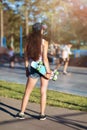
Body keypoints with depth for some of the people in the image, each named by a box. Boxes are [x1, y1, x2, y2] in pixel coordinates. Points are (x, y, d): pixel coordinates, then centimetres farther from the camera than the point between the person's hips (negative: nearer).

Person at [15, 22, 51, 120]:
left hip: (32, 68, 2)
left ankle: (21, 113, 13)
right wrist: (48, 72, -9)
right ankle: (42, 114, 13)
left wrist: (27, 68, 13)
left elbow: (26, 56, 4)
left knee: (27, 91, 11)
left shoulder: (29, 41, 0)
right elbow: (45, 58, -13)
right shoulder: (44, 42, -9)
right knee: (43, 91, 8)